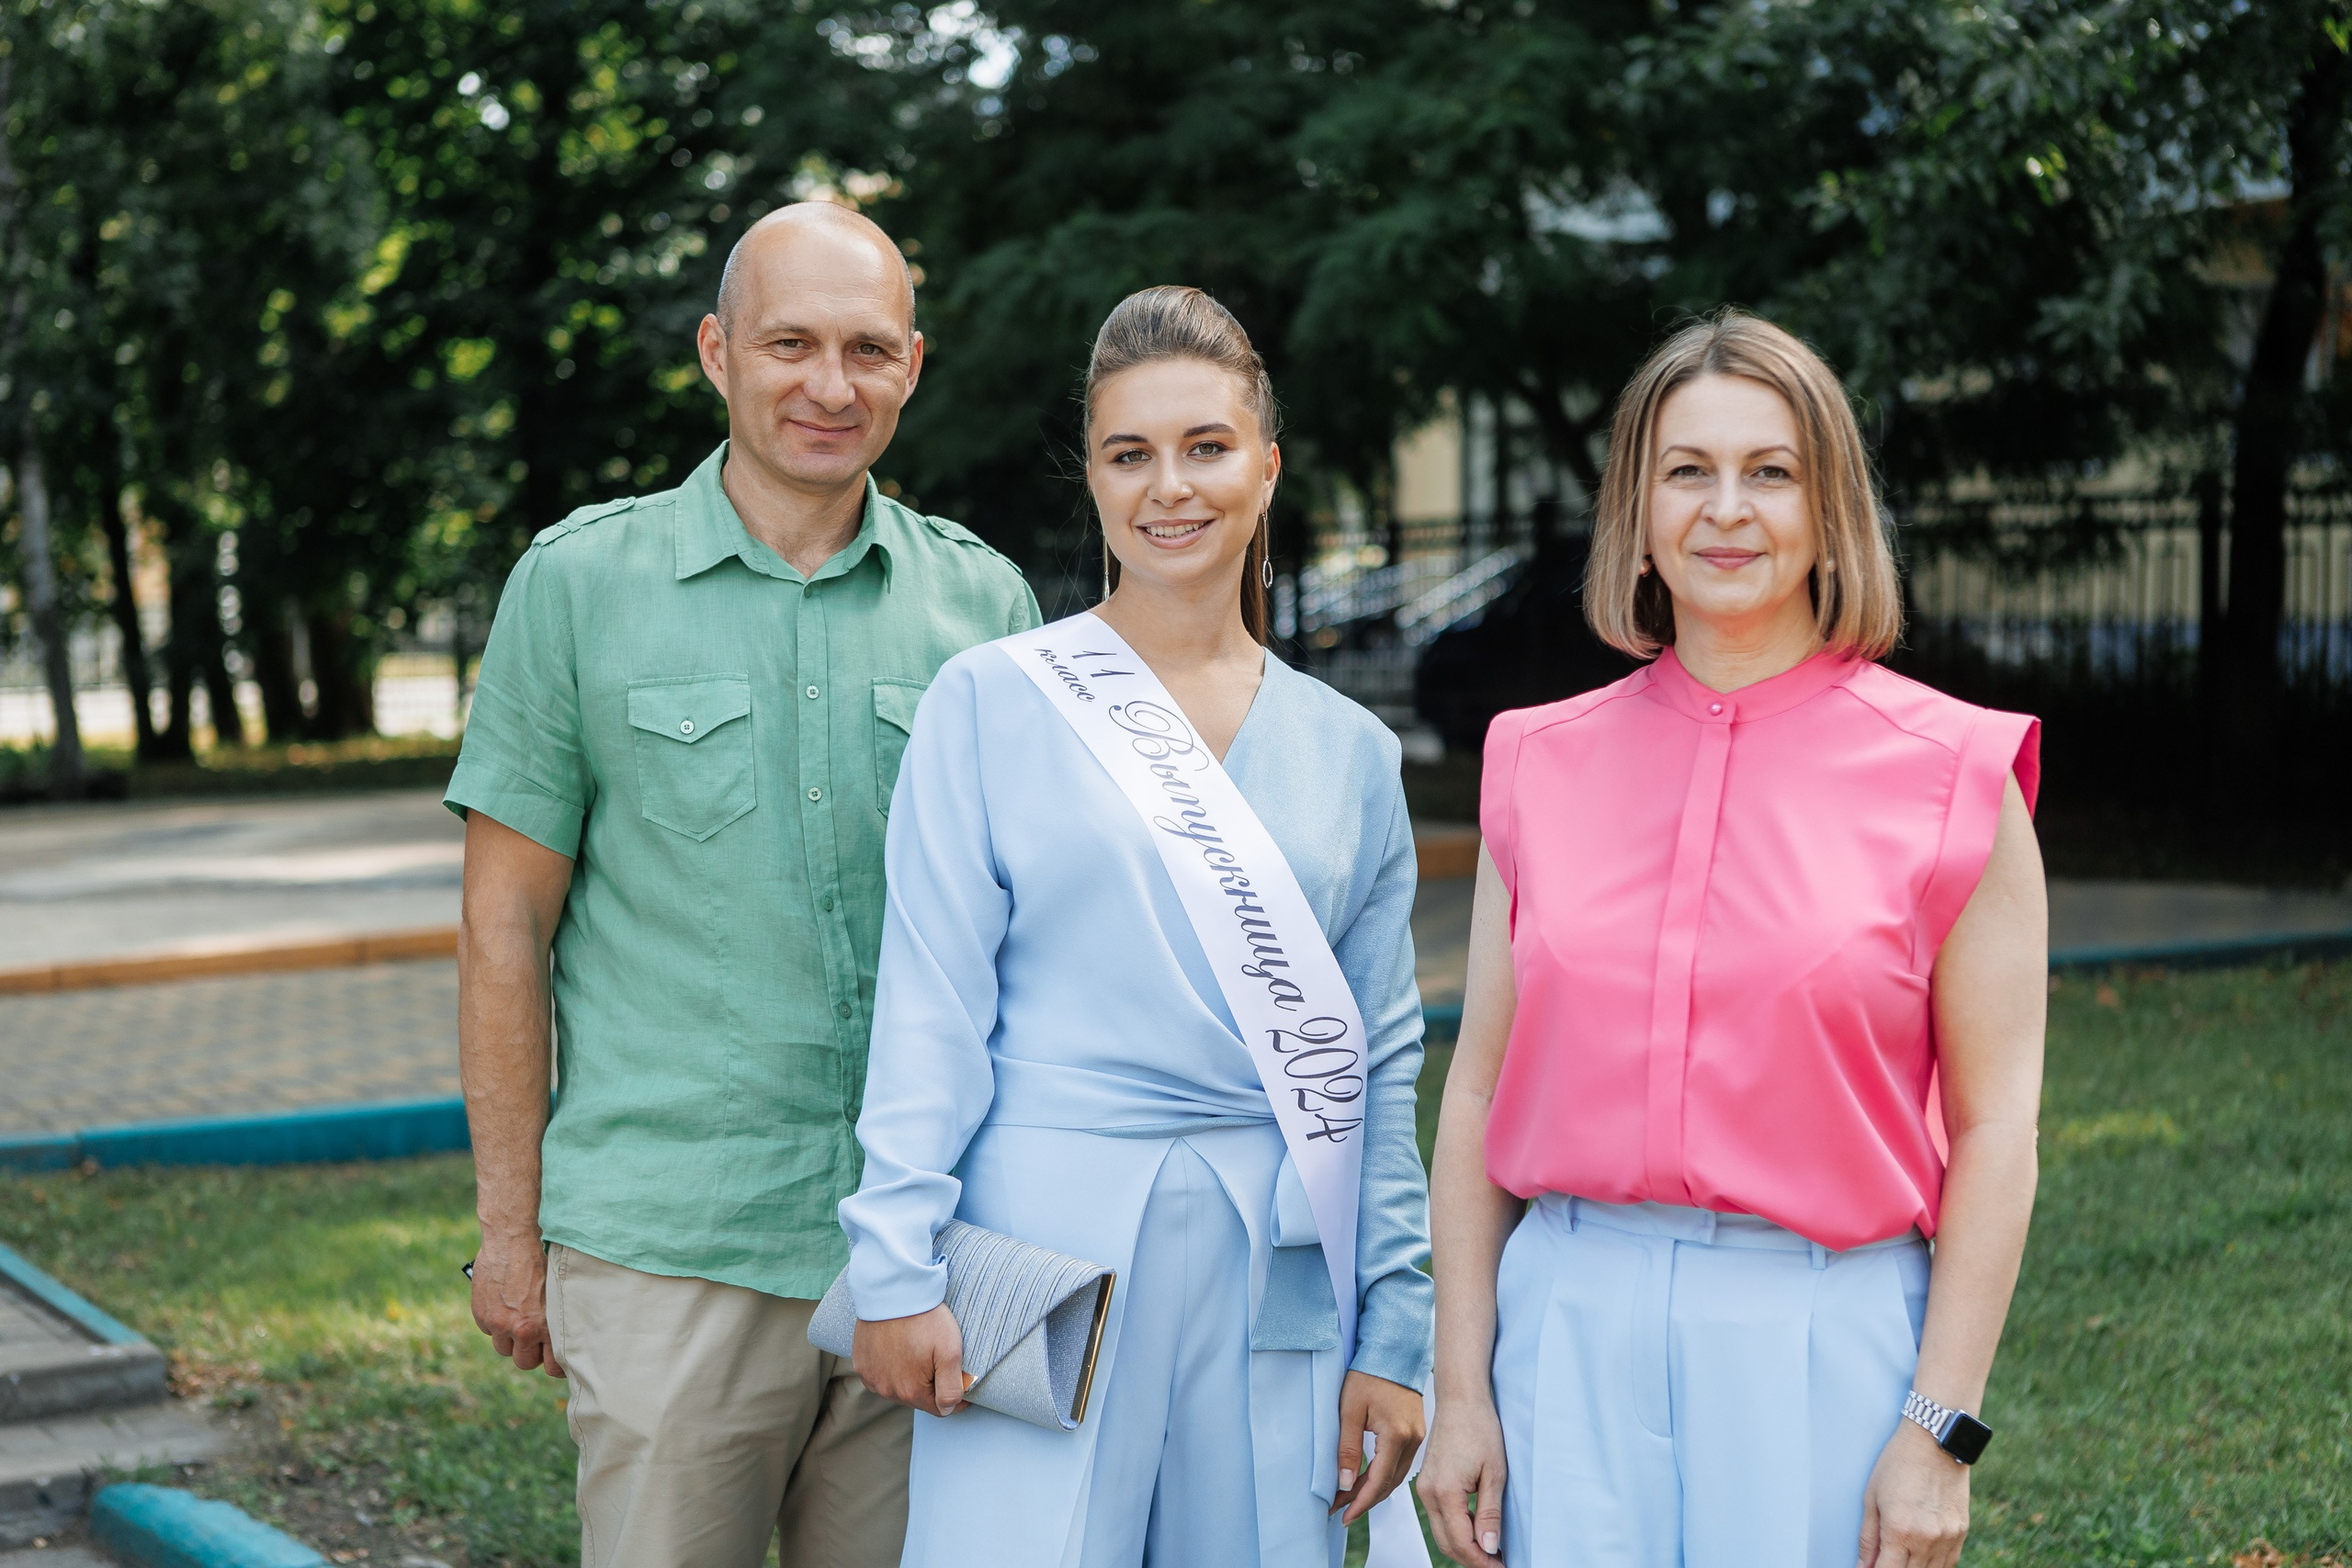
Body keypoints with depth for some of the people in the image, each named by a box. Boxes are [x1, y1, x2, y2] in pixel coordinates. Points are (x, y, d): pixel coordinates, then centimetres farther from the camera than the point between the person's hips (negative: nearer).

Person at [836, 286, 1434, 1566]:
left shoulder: (1349, 750, 10)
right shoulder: (990, 702, 1)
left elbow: (1381, 1067, 11)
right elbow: (928, 1005, -2)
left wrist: (1393, 1339, 8)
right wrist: (897, 1266, -9)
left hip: (1275, 1267, 3)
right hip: (1045, 1235, -3)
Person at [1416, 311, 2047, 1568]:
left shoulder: (1948, 777, -3)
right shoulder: (1542, 766, 5)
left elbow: (1994, 1128, -4)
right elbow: (1478, 1093, 6)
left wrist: (1942, 1431, -8)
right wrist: (1460, 1393, 2)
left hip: (1821, 1335, -2)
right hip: (1571, 1323, 2)